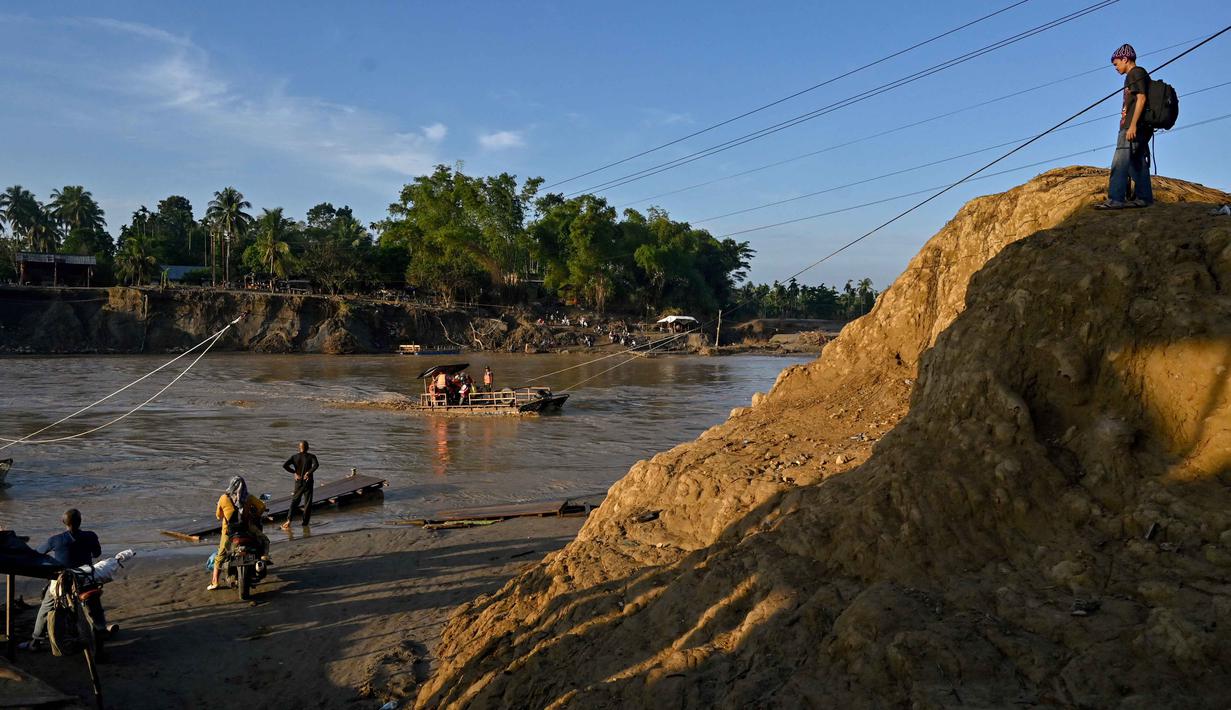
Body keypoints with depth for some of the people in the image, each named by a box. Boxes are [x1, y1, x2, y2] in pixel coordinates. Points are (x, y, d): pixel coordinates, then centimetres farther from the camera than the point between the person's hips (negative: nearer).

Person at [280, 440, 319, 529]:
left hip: (298, 482, 2)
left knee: (294, 501, 10)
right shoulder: (311, 457, -5)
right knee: (307, 503, 6)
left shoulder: (294, 457, 1)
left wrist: (294, 472, -4)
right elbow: (316, 465, -26)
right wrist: (309, 473, -18)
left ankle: (289, 520, -8)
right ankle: (305, 523, 7)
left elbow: (284, 465, -10)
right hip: (308, 482, -2)